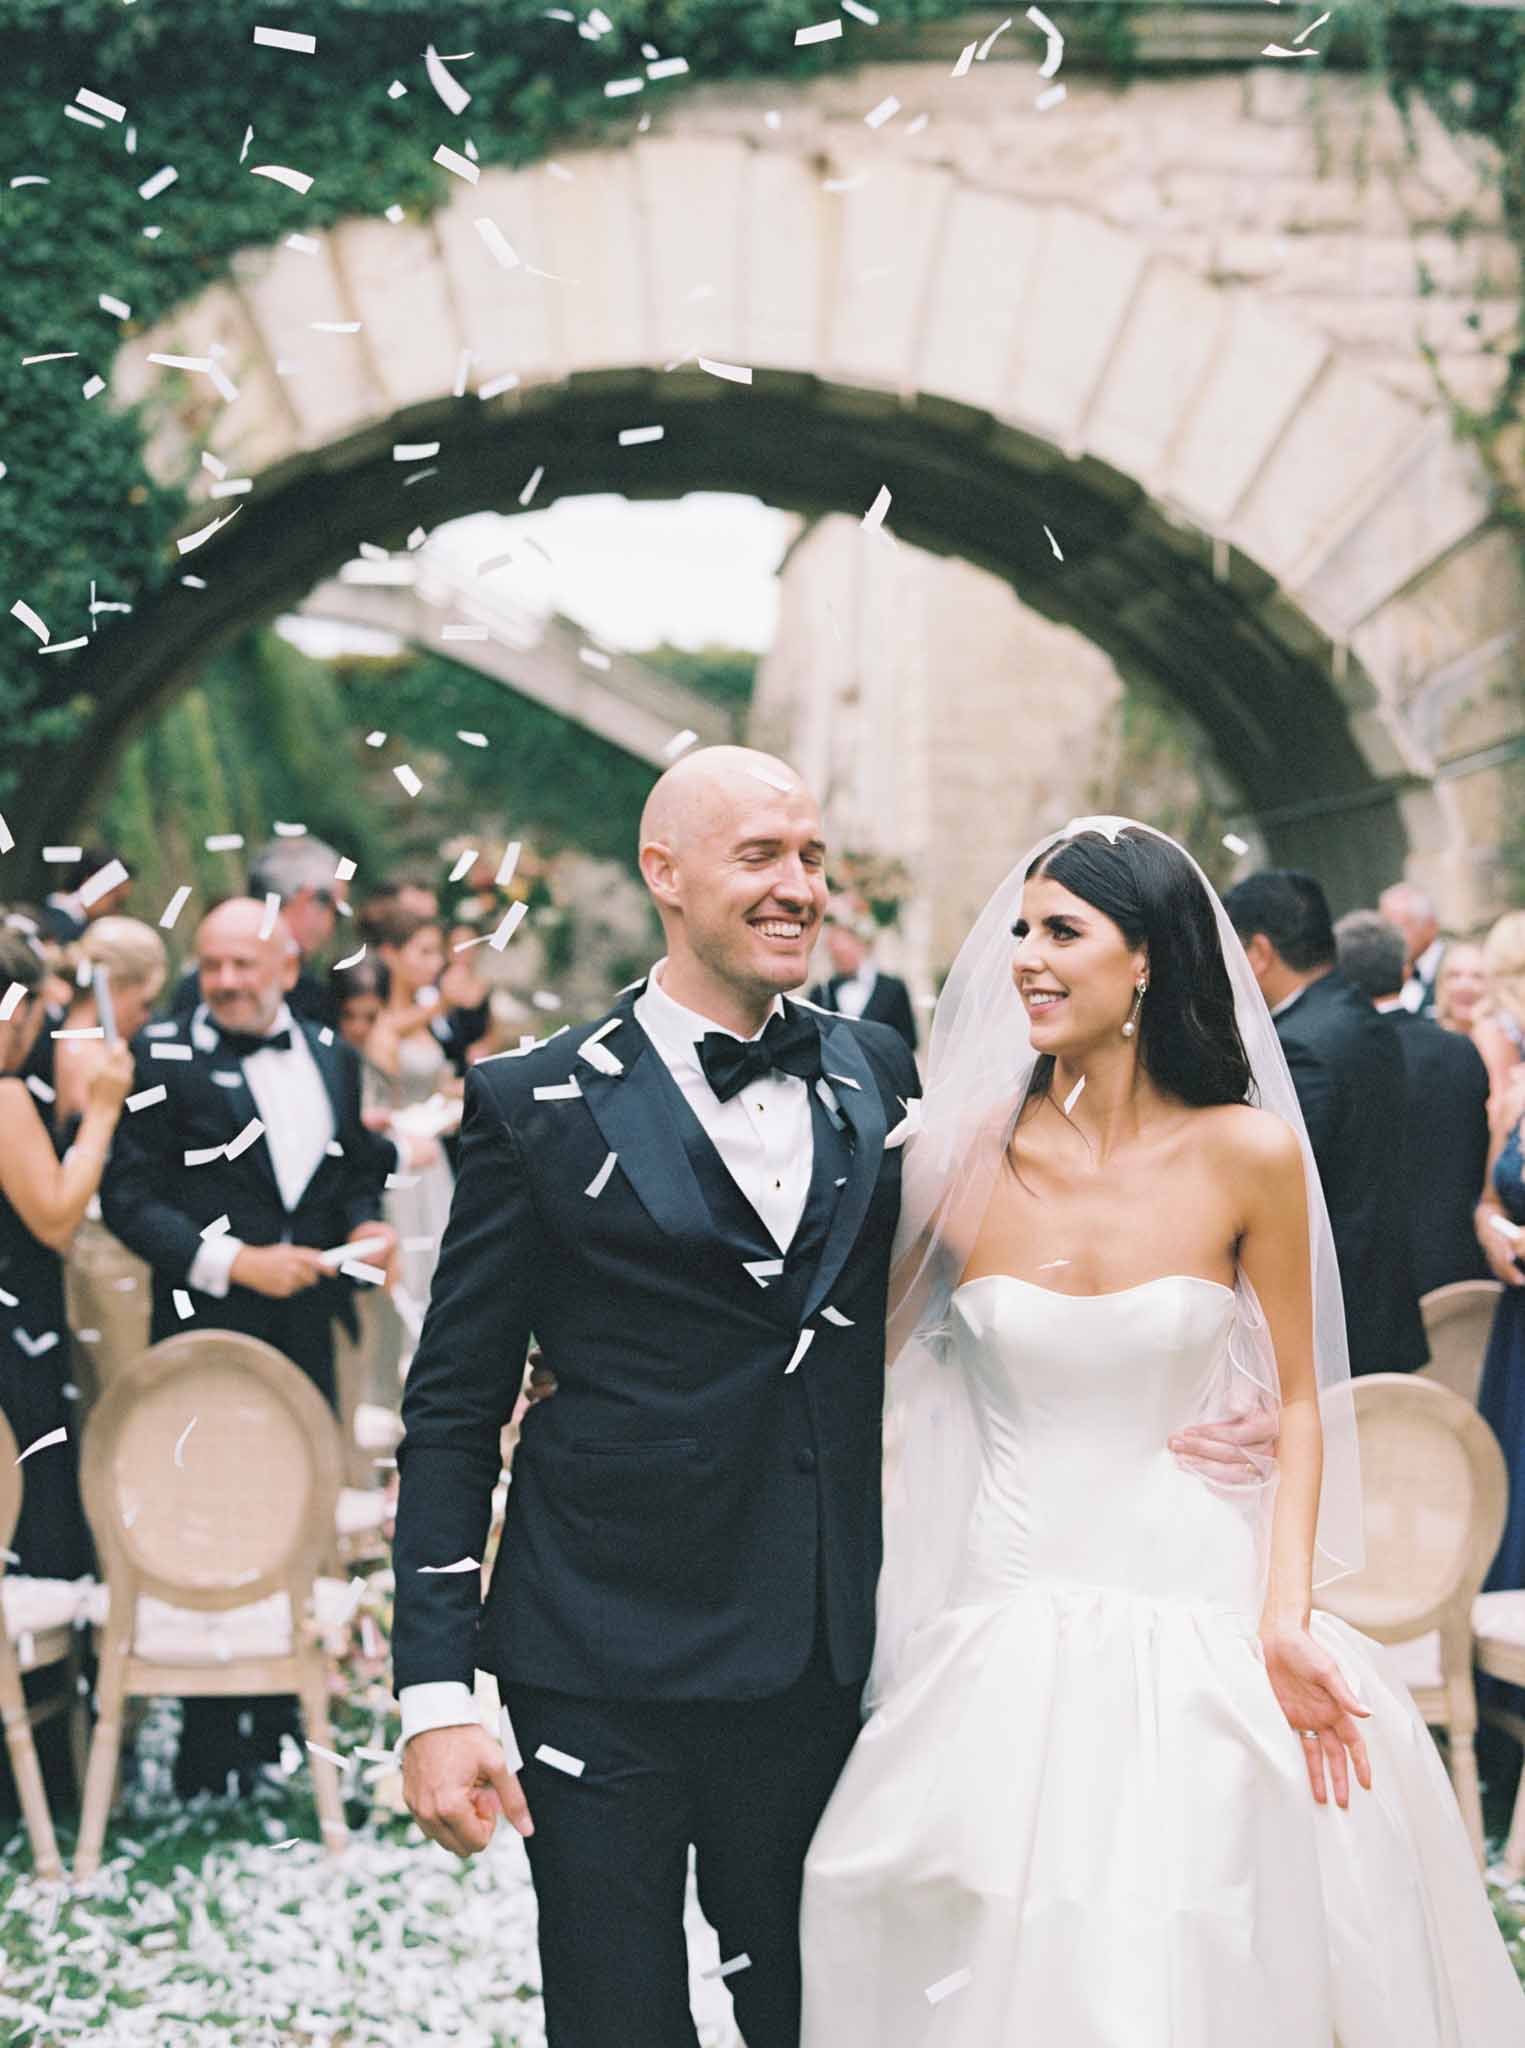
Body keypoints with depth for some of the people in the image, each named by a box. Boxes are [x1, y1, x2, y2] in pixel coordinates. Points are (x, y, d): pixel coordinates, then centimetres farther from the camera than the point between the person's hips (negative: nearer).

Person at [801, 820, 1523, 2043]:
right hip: (1005, 1643, 1)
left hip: (1196, 1623, -1)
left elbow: (1297, 1402, 1)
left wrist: (1286, 1619, -9)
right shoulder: (970, 1152, -2)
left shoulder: (1249, 1153, -5)